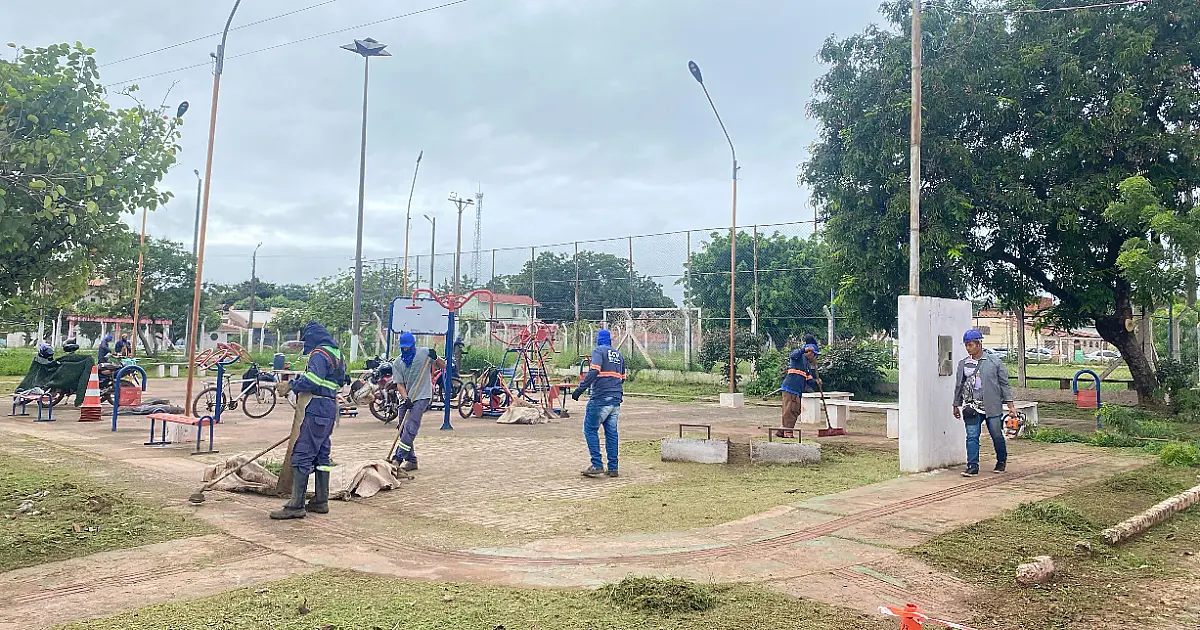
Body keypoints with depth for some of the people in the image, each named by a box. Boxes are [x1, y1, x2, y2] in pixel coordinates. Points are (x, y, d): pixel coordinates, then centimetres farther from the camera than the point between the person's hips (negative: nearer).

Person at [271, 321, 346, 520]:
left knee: (302, 456, -9)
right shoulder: (336, 353, 18)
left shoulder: (319, 354, -11)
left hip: (317, 409, -10)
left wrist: (295, 384, -5)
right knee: (322, 455, 15)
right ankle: (321, 501, 20)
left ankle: (296, 505, -9)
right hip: (330, 408, 10)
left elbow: (312, 381, -23)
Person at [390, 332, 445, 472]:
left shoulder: (424, 353, 0)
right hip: (405, 399, 5)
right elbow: (399, 384, 1)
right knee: (403, 430, 6)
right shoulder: (397, 363, 7)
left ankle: (399, 457, -17)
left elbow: (443, 366, 3)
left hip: (422, 397, -5)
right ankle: (411, 460, 16)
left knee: (410, 428, -16)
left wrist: (435, 358, -18)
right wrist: (406, 398, -16)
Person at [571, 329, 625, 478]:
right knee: (611, 432, 10)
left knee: (590, 429, 1)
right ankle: (613, 468, 10)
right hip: (616, 399, 7)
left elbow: (594, 371, -18)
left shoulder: (599, 351, -2)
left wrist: (580, 389, -19)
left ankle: (597, 465, -6)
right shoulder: (619, 354, 19)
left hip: (601, 398, -7)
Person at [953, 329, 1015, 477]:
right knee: (972, 437, -7)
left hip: (992, 407, -2)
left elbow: (1004, 384, 3)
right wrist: (956, 405, 19)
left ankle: (1001, 461, 32)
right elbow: (959, 386, 17)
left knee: (997, 436, 9)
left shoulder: (994, 361, 1)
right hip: (971, 407, 2)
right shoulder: (963, 364, 9)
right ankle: (972, 466, -4)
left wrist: (1010, 404, -1)